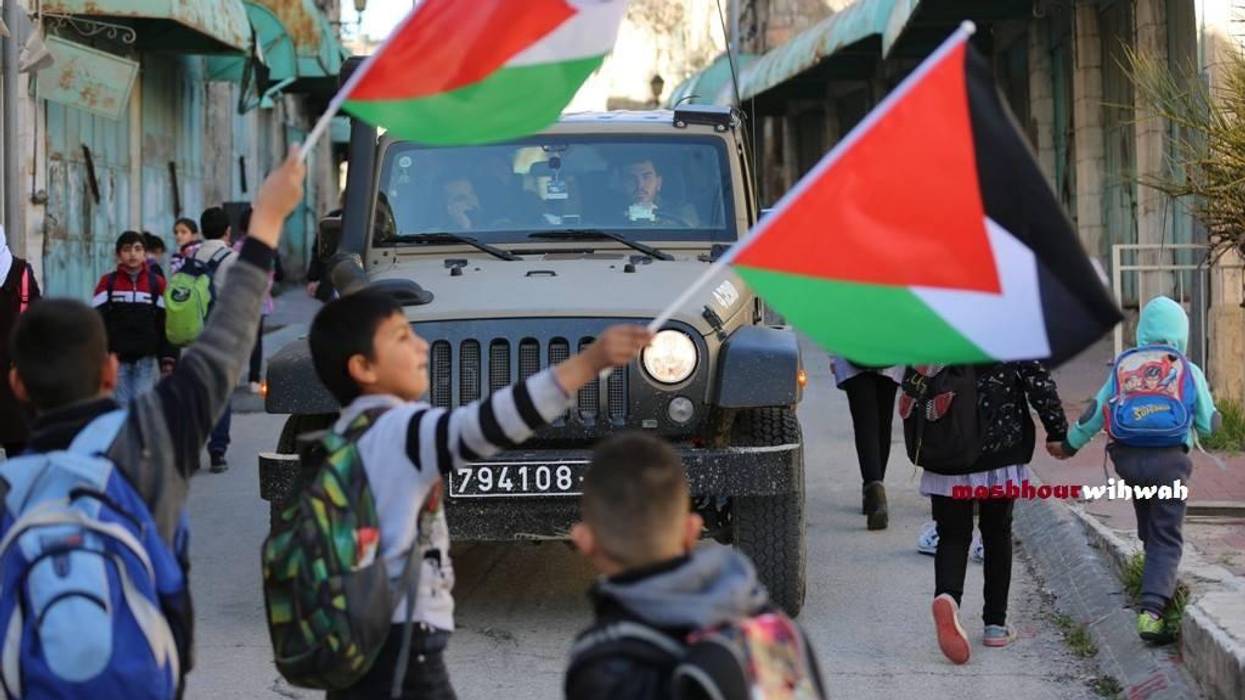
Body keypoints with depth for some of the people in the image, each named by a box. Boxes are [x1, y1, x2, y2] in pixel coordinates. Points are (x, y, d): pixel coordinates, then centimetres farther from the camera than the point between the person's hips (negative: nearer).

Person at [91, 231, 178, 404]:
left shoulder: (157, 283, 3)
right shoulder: (108, 283, 2)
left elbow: (166, 323, 4)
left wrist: (168, 358, 0)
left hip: (145, 359, 0)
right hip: (116, 359, 0)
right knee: (122, 406, 3)